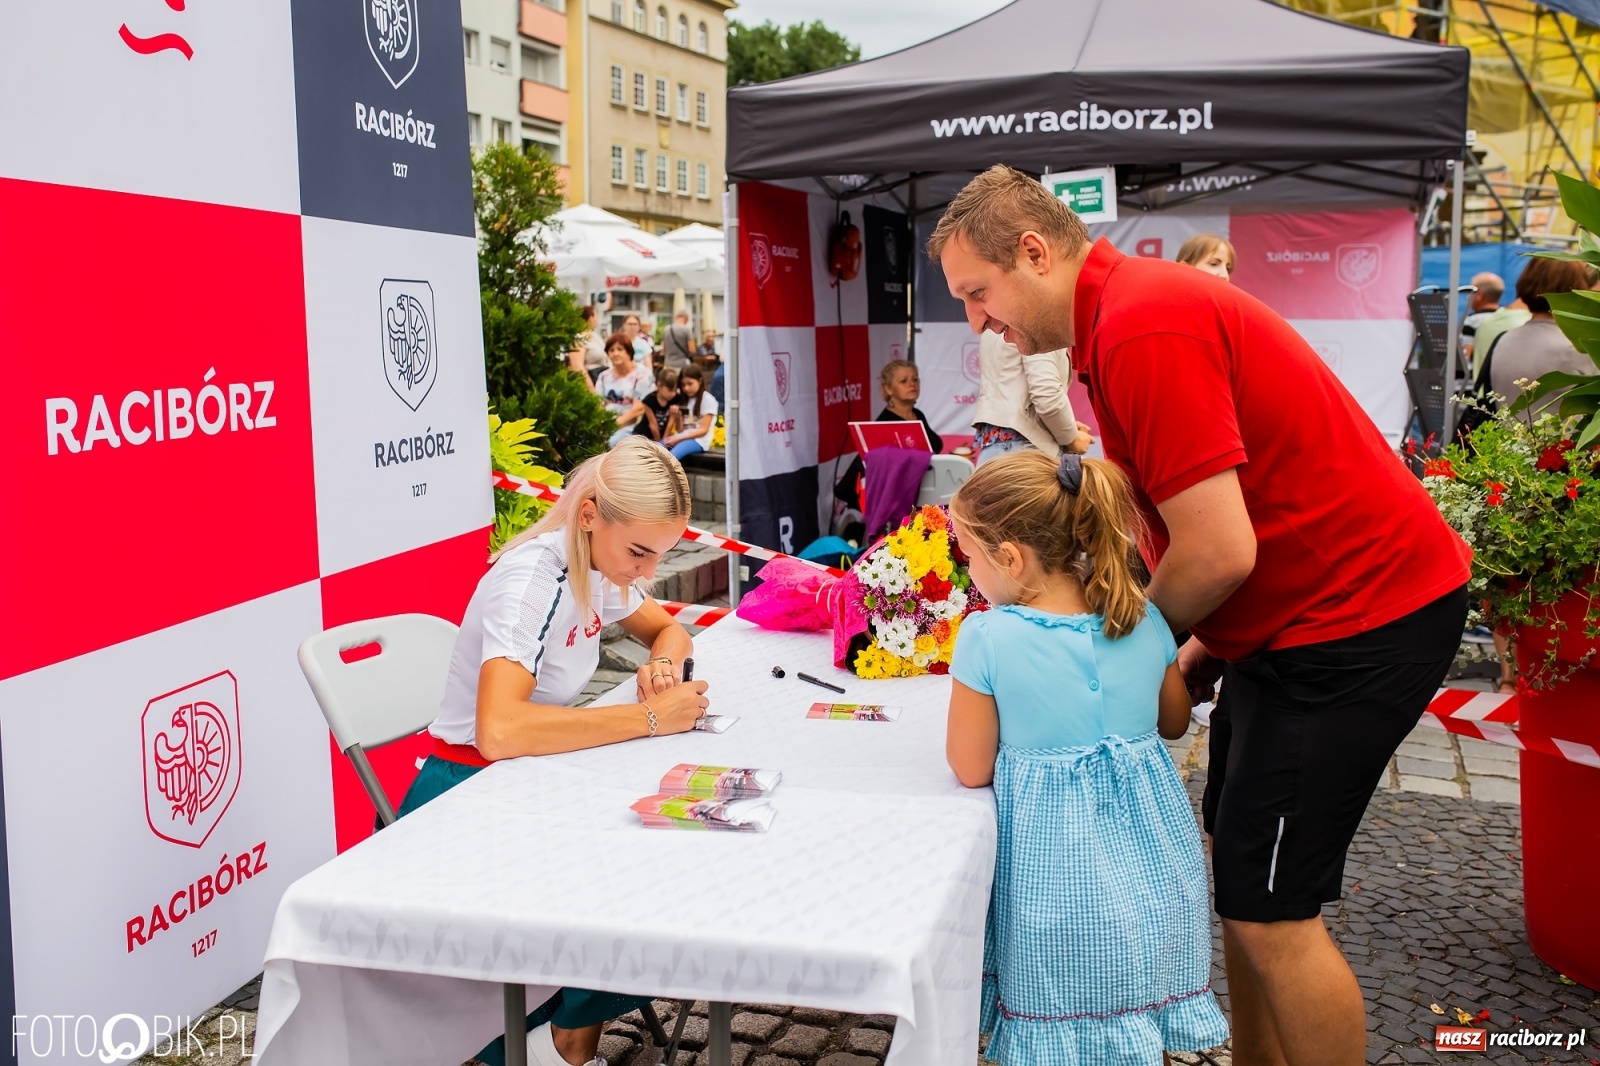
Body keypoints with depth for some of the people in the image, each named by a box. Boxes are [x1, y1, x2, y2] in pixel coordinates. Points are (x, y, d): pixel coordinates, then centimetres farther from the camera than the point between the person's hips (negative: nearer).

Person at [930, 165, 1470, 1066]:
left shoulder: (1142, 327, -23)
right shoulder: (1128, 306, 11)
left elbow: (1220, 551, -25)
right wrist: (1208, 646, 9)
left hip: (1359, 619, -10)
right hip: (1301, 611, 11)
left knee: (1269, 910, -5)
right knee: (1242, 877, 17)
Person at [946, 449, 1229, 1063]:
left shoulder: (987, 638, -17)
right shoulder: (1141, 619, -2)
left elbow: (971, 770, -9)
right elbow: (1175, 720, 14)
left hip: (1060, 871, -4)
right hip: (1150, 861, 5)